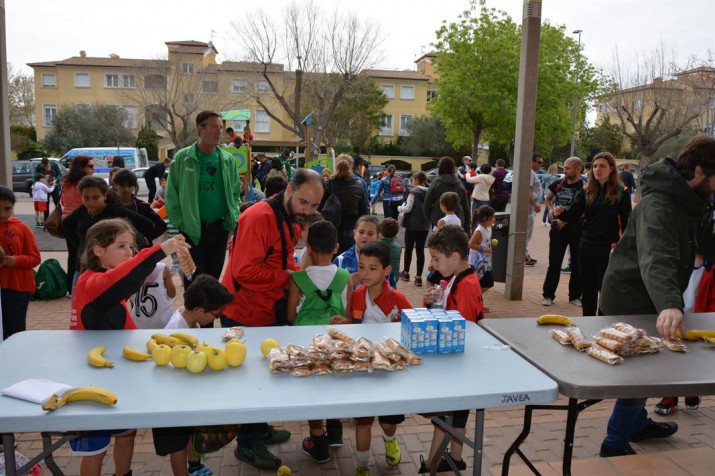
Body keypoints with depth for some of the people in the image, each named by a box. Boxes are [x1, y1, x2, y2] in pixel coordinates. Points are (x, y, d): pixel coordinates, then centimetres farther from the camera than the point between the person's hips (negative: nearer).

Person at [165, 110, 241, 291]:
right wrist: (180, 222, -10)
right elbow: (171, 194, -5)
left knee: (214, 277, 15)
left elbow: (236, 192, 11)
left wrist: (232, 218, -1)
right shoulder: (183, 158, -6)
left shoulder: (228, 159, 4)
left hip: (220, 228, 3)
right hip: (192, 230, -3)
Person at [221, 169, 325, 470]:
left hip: (268, 312, 9)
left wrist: (297, 271, -3)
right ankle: (248, 444, 25)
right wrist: (288, 277, -21)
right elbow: (245, 271, -29)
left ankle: (260, 429, 40)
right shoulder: (259, 218, -24)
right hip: (244, 315, -9)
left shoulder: (292, 220, 7)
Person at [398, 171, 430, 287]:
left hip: (412, 225, -4)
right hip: (425, 226, 5)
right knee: (420, 250, 6)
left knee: (409, 248, 11)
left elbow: (408, 208, -13)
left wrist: (399, 208, 5)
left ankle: (406, 273, 24)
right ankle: (418, 278, 3)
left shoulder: (414, 192, -11)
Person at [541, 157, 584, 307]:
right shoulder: (559, 184, 5)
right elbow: (548, 199, 20)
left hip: (577, 230, -3)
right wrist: (551, 209, 1)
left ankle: (575, 296, 20)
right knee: (554, 263, 6)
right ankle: (548, 295, 13)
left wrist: (564, 220, -19)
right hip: (557, 228, 3)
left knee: (577, 264, 8)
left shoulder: (584, 187, -9)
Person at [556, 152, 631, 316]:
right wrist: (562, 213, -22)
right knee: (587, 289, 12)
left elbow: (626, 222, -4)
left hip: (609, 247, -4)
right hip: (587, 245, 4)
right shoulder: (586, 190, 6)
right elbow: (574, 214, 0)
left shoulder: (621, 192, -3)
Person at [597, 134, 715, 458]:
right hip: (631, 302, -9)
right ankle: (615, 444, 20)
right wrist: (670, 305, -62)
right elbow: (656, 260, -47)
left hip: (649, 301, 9)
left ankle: (638, 423, 46)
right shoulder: (660, 206, -31)